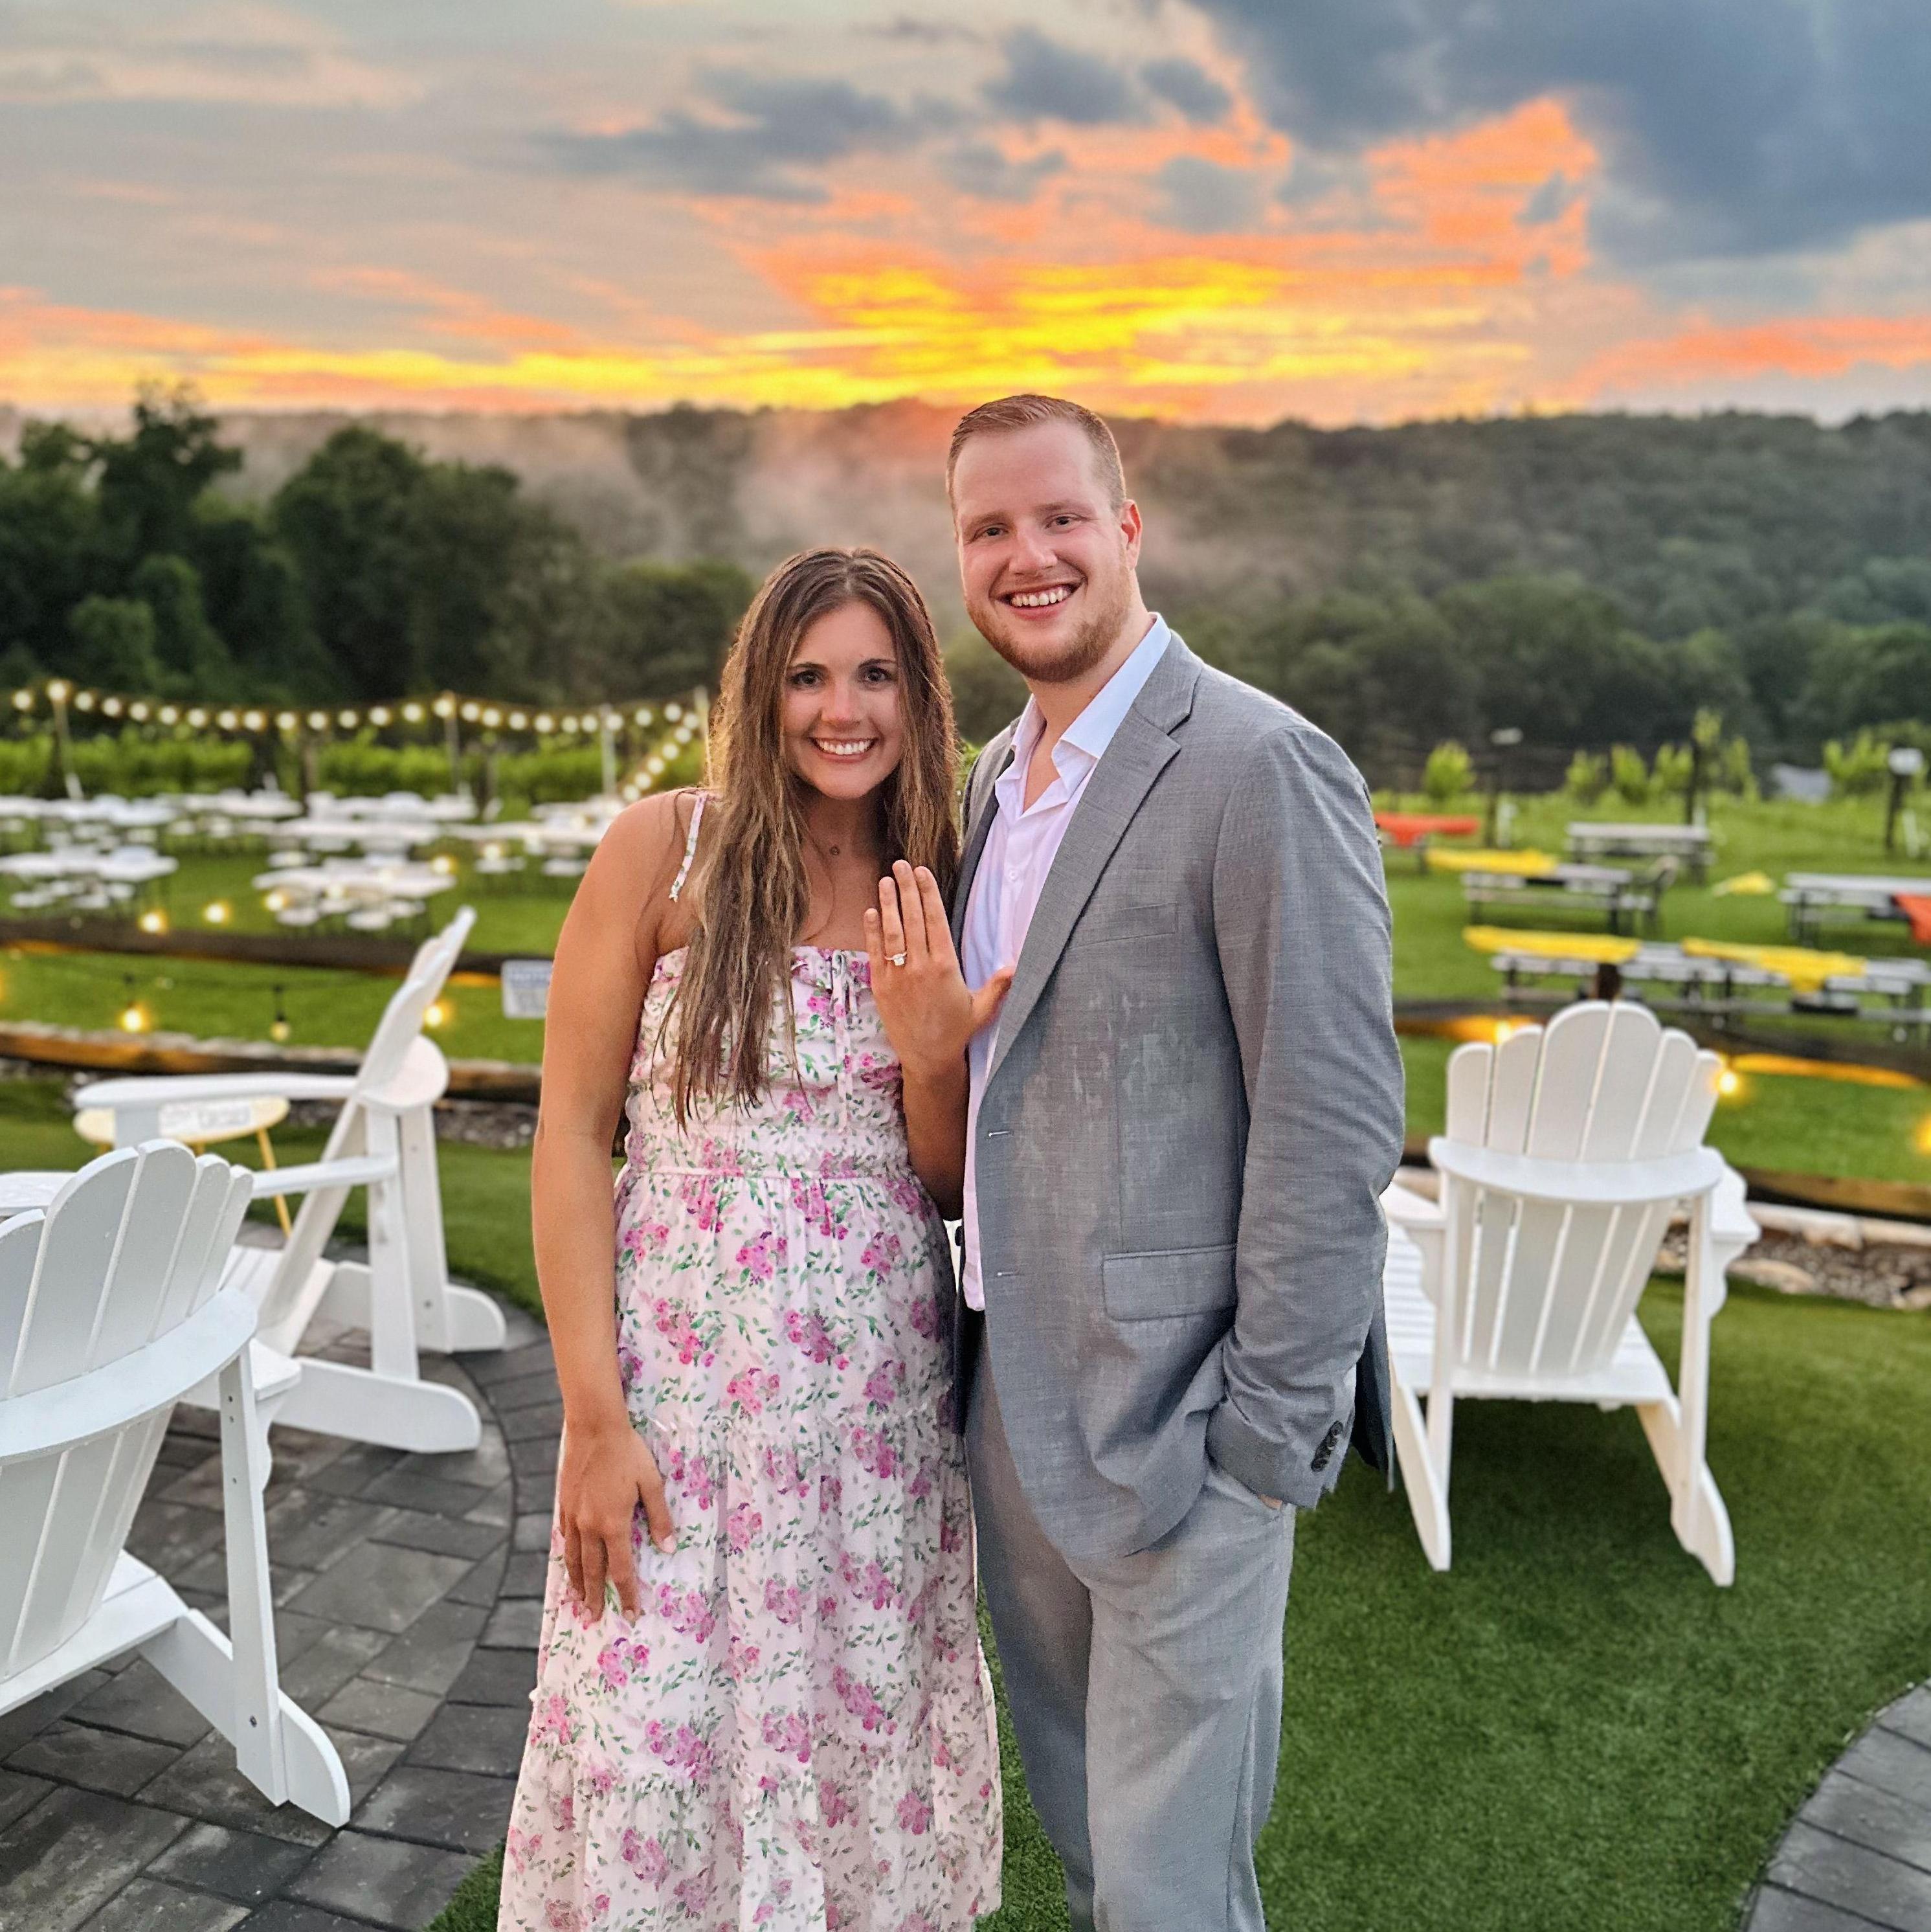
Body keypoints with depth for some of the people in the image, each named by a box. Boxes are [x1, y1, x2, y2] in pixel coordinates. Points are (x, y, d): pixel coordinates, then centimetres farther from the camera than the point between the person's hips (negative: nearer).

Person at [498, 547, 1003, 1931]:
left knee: (867, 1737, 15)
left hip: (882, 1388, 3)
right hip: (685, 1372, -3)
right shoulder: (666, 849, -6)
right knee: (652, 1746, 5)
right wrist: (595, 1418, -11)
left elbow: (951, 1186, 7)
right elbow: (571, 1129, -7)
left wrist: (935, 1055, -14)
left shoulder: (942, 894, 4)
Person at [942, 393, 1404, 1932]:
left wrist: (1271, 1435, -18)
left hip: (1179, 1414, -8)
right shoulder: (997, 775, 11)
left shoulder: (1262, 768, -16)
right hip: (1018, 1400, 8)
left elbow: (1336, 1123, -19)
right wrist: (979, 1342, 15)